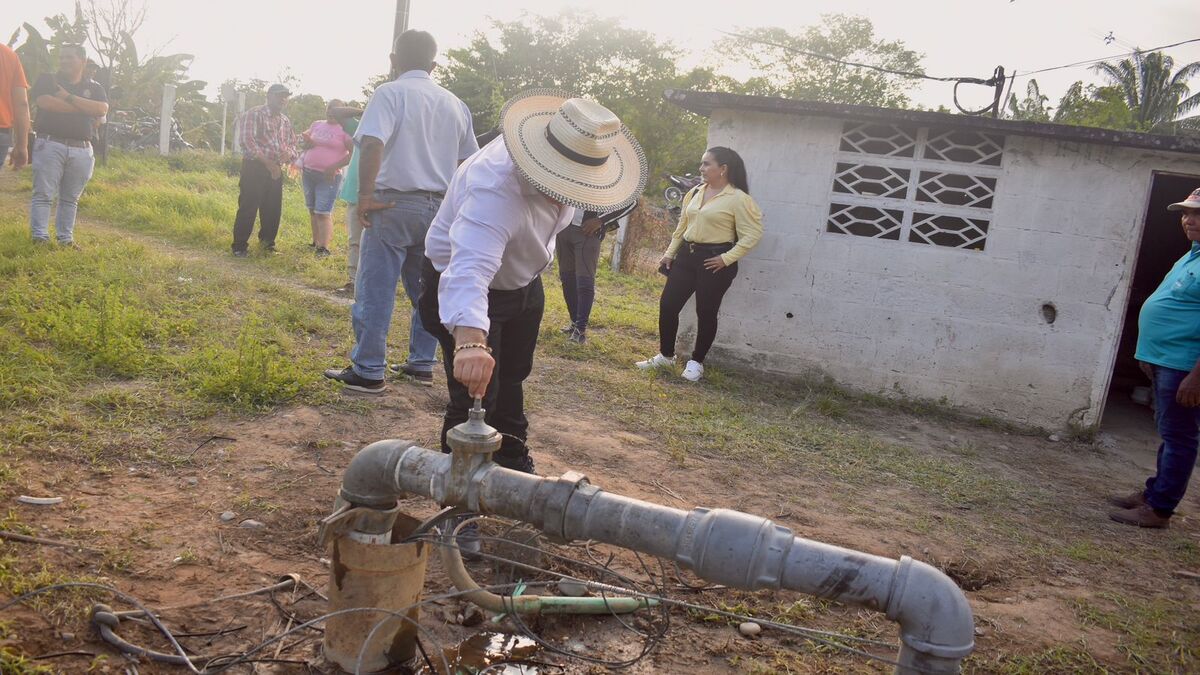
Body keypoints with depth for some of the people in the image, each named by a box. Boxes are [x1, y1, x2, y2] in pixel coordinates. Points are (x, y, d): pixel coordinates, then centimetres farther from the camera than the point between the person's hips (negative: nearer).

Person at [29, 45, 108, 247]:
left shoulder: (94, 88, 13)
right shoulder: (47, 80, 8)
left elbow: (102, 110, -6)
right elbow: (44, 101, -13)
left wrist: (69, 98, -10)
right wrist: (85, 107, -7)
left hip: (81, 150, 2)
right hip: (50, 144, -2)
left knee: (71, 198, 7)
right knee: (44, 194, -5)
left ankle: (66, 238, 13)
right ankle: (40, 237, -3)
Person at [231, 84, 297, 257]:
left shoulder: (285, 121, 15)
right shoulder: (253, 114, -5)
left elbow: (292, 144, 20)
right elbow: (248, 141, -14)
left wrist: (289, 152, -6)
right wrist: (267, 162, -20)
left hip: (276, 169, 6)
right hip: (255, 167, -6)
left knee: (273, 209, 9)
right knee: (248, 207, -5)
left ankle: (267, 241, 26)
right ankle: (239, 246, 3)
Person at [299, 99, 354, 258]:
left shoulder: (345, 130, -7)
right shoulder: (317, 124, 11)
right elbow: (306, 140, 26)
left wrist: (334, 167, -19)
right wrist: (307, 141, 0)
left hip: (328, 177, -6)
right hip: (308, 173, 6)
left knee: (323, 213, -11)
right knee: (312, 210, 12)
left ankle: (324, 248, -8)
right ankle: (316, 242, 22)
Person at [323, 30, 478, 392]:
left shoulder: (391, 93, -6)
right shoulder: (454, 104, 12)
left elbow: (372, 144, -22)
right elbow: (468, 162, 14)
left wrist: (365, 194, -15)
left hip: (396, 203, -6)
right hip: (439, 207, 6)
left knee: (375, 290, 0)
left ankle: (368, 371, 4)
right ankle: (422, 365, 20)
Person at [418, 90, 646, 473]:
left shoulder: (568, 158, -18)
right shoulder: (496, 189, -44)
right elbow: (471, 268, -59)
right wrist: (470, 341, -75)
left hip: (523, 279, 8)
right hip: (461, 282, -8)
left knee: (512, 378, 21)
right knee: (477, 395, -11)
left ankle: (512, 463, 39)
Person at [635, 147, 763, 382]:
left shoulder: (738, 199, -11)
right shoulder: (695, 193, 11)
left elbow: (752, 235, -13)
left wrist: (727, 258, -17)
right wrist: (669, 253, 15)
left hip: (713, 260, -6)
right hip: (686, 256, 7)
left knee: (706, 312, 3)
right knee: (667, 304, 4)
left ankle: (696, 362, 20)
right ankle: (665, 355, 21)